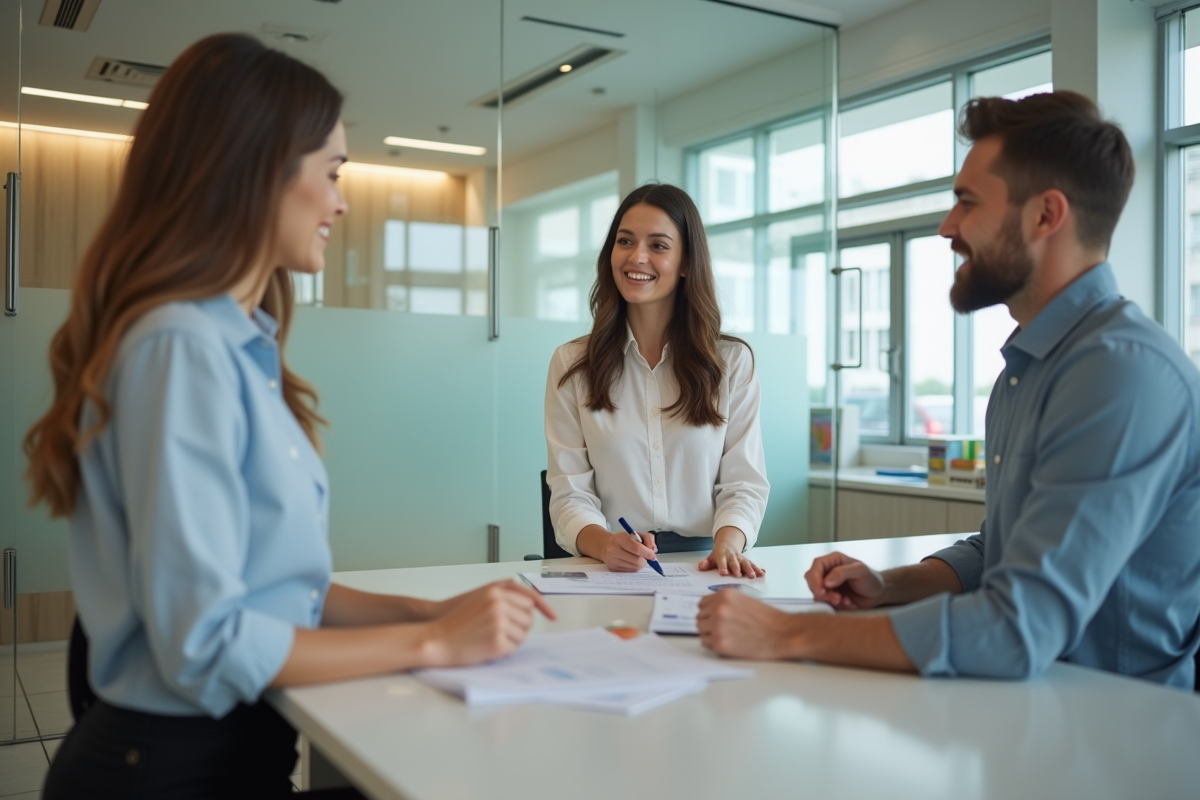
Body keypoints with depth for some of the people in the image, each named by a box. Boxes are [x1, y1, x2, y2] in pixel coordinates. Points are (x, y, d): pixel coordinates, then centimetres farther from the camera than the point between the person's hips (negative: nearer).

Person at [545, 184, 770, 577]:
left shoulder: (733, 361, 8)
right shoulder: (571, 364, 7)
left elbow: (744, 484, 4)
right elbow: (570, 493, 1)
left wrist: (727, 543, -18)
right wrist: (605, 544, -21)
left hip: (702, 565, 0)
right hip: (610, 570, 0)